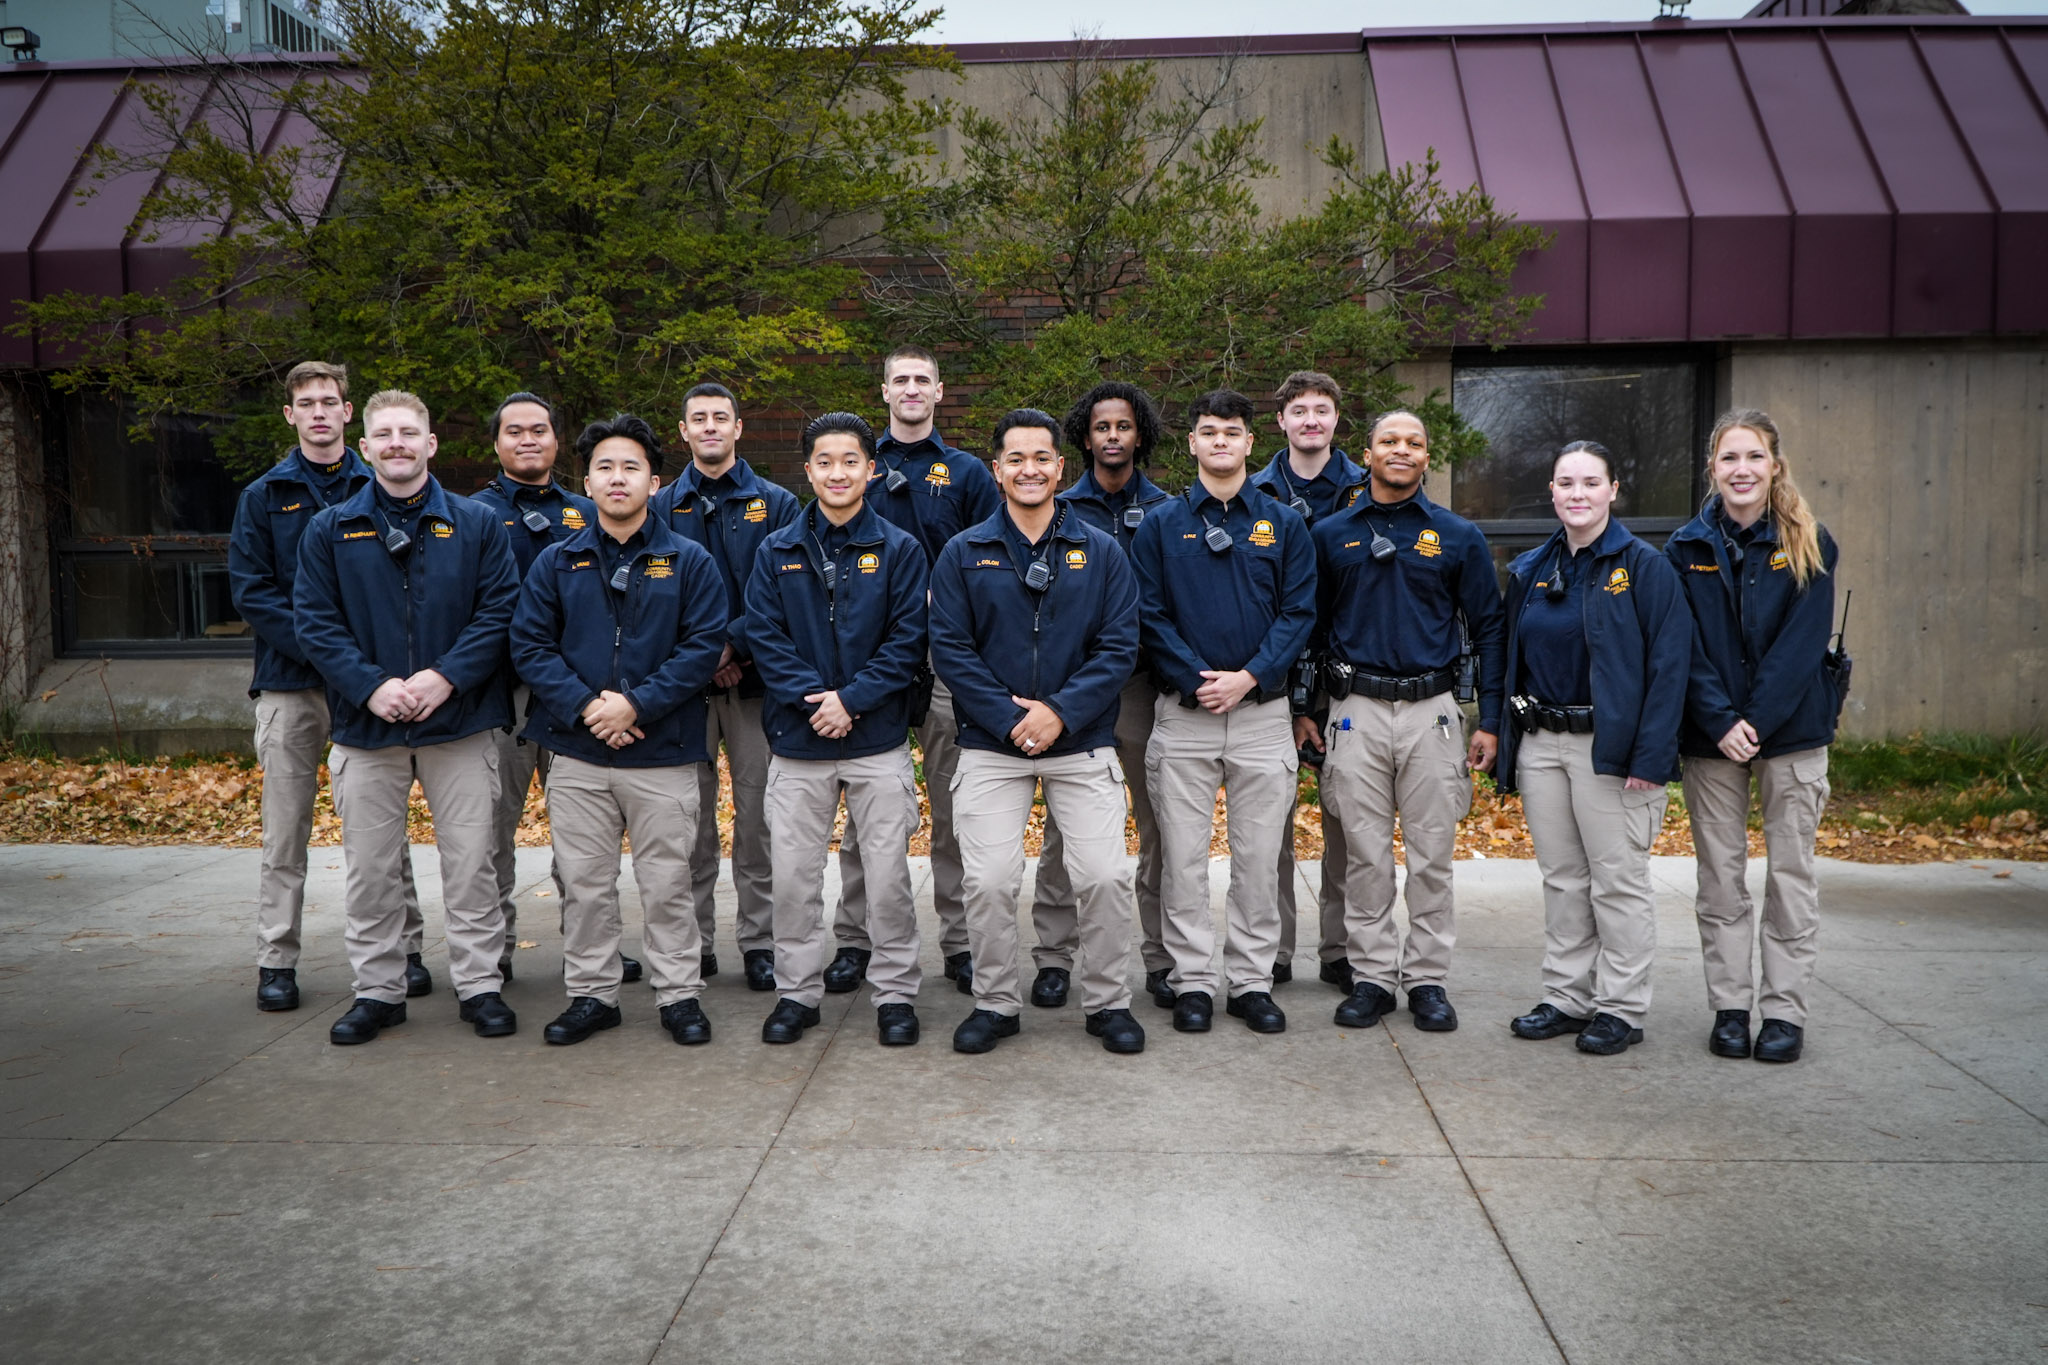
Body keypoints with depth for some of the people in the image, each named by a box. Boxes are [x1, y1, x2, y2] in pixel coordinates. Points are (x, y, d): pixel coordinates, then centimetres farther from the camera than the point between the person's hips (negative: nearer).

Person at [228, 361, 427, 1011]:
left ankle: (404, 948, 14)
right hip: (289, 682, 0)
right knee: (286, 829, 3)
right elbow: (250, 591, 0)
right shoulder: (265, 496, 7)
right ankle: (276, 960, 12)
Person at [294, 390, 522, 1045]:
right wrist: (371, 686, -14)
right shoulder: (331, 530, 5)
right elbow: (316, 622, 0)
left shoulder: (477, 524, 2)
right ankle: (378, 990, 22)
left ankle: (480, 985, 16)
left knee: (470, 860, 4)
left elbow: (500, 610, -4)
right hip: (367, 724, 1)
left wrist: (446, 676, -15)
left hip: (459, 722, -1)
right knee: (370, 866, 9)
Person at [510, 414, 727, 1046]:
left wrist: (635, 703, -15)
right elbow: (529, 643, 2)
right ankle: (592, 993, 23)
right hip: (576, 756, 2)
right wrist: (584, 706, -12)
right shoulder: (557, 562, 8)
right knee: (584, 882, 9)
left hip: (663, 754, -2)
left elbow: (704, 645, -6)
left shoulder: (689, 562, 2)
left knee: (667, 883, 5)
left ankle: (679, 994, 18)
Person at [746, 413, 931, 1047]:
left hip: (879, 741, -2)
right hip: (797, 740, 2)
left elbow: (908, 639, -4)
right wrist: (811, 696, -14)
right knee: (794, 874, 7)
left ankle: (896, 993, 17)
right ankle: (797, 990, 22)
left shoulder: (900, 549, 2)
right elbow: (763, 635, 0)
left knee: (888, 874, 3)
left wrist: (851, 698, -14)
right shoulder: (777, 551, 7)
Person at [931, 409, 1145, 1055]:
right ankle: (995, 1002, 17)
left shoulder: (1100, 552, 6)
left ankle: (1108, 1002, 15)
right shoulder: (963, 553, 5)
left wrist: (1061, 711, -14)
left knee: (1105, 876, -6)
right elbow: (950, 650, -2)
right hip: (990, 747, 0)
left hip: (1083, 745, 0)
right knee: (989, 881, -4)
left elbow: (1119, 647, -1)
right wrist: (1009, 718, -12)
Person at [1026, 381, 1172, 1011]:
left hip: (1145, 681, 1)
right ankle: (1054, 956, 12)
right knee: (1064, 825, 2)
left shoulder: (1166, 511, 7)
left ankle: (1161, 956, 15)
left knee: (1160, 822, 4)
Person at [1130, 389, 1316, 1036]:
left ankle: (1253, 980, 17)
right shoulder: (1161, 525, 5)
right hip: (1183, 714, 0)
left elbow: (1299, 611, 1)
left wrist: (1248, 677, -11)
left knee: (1259, 854, 5)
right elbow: (1148, 614, 0)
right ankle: (1192, 980, 14)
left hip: (1262, 710, 1)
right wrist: (1196, 678, -13)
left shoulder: (1283, 524, 7)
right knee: (1184, 855, 2)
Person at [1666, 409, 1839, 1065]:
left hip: (1792, 733, -1)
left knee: (1790, 875, 4)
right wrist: (1721, 723, -13)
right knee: (1720, 880, 6)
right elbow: (1685, 647, -2)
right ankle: (1729, 1009, 16)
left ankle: (1784, 1012, 14)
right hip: (1710, 739, 1)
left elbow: (1803, 641, -8)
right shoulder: (1688, 547, 3)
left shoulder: (1809, 544, -1)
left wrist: (1755, 722, -16)